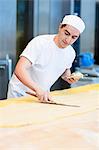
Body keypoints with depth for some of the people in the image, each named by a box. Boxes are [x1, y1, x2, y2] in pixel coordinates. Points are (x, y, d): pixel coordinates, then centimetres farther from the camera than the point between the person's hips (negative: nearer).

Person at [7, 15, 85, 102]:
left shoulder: (71, 53, -3)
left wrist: (69, 77, -4)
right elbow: (19, 70, -32)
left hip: (43, 94, 5)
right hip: (20, 93, -4)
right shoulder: (39, 43, -21)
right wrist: (38, 89, -45)